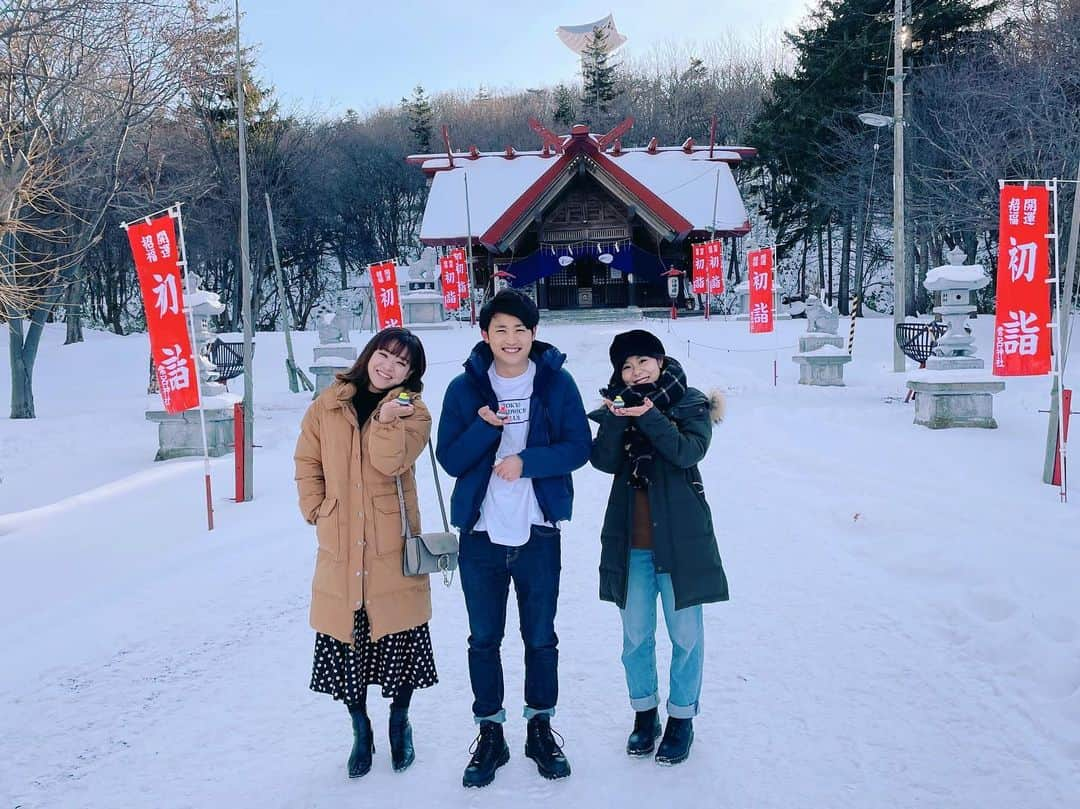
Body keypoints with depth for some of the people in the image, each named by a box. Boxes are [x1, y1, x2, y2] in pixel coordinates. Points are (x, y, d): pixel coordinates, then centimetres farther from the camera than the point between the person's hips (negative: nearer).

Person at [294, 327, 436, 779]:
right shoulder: (329, 405, 7)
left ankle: (399, 724, 29)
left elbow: (389, 463, -14)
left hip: (392, 545, -2)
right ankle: (360, 730, 26)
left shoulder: (413, 412, 1)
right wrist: (316, 511, 4)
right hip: (339, 546, 2)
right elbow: (307, 462, 13)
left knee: (398, 638, 5)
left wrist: (387, 420, -24)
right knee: (345, 641, 7)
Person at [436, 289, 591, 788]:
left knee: (540, 637, 11)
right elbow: (450, 459, -3)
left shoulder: (557, 382, -1)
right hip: (480, 532, 1)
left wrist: (526, 460, -18)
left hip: (538, 531, -1)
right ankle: (489, 735, 24)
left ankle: (541, 728, 28)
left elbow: (578, 447, -4)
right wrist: (484, 427, -20)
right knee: (483, 639, 10)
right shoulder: (465, 387, 0)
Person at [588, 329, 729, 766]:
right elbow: (604, 460, -7)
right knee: (635, 634, 12)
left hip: (680, 538, -3)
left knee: (685, 633, 6)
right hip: (630, 541, 3)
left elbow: (690, 451, -18)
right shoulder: (616, 407, 6)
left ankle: (681, 718, 23)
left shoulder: (690, 403, -2)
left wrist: (649, 416, -27)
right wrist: (616, 417, -21)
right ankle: (644, 713, 29)